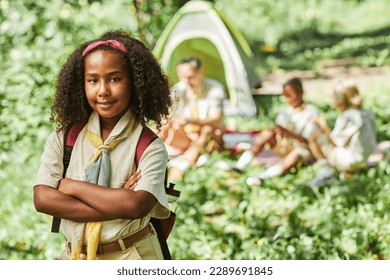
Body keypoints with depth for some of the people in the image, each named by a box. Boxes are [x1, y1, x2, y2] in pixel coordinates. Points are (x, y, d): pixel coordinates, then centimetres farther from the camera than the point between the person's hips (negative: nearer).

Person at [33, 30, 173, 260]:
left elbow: (137, 205, -25)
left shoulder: (149, 147, -12)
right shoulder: (63, 138, -4)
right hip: (75, 257, 2)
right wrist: (116, 206, -22)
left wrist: (72, 186, -17)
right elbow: (43, 199, -14)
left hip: (132, 258, -2)